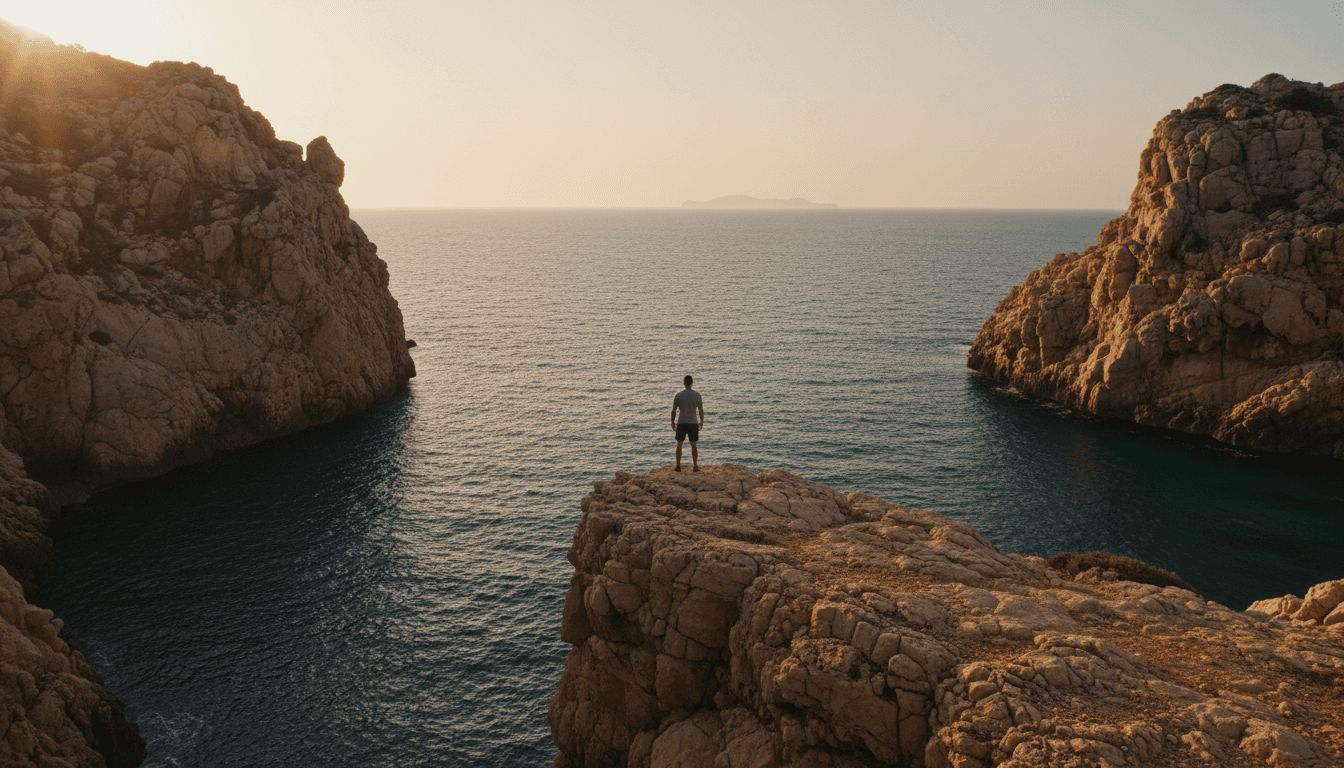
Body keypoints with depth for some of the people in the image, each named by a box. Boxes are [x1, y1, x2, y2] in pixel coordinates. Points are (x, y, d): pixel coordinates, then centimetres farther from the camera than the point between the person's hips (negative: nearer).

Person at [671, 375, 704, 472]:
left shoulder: (678, 395, -4)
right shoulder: (696, 395, -4)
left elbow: (673, 411, -3)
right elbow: (701, 410, -3)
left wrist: (673, 422, 10)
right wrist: (702, 421, 11)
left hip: (681, 423, 0)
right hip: (693, 423, 1)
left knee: (679, 445, 9)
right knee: (693, 445, 10)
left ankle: (678, 466, 6)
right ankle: (695, 466, 10)